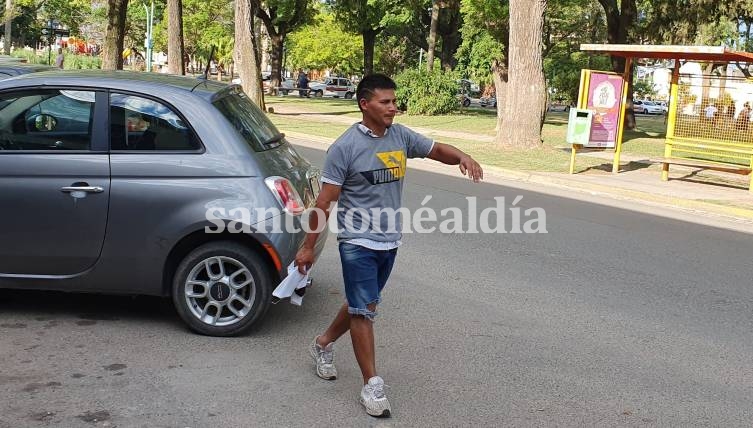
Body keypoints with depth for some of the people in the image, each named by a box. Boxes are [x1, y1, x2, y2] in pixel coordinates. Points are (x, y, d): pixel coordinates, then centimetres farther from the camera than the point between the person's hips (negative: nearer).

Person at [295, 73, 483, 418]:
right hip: (358, 243, -6)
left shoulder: (401, 136, 1)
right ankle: (371, 385, 9)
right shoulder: (345, 147, -15)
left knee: (363, 305, 19)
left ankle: (324, 344, 43)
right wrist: (308, 246, -9)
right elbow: (325, 202, -12)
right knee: (364, 309, -3)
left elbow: (437, 150, 11)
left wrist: (462, 157, -13)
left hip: (389, 241, 6)